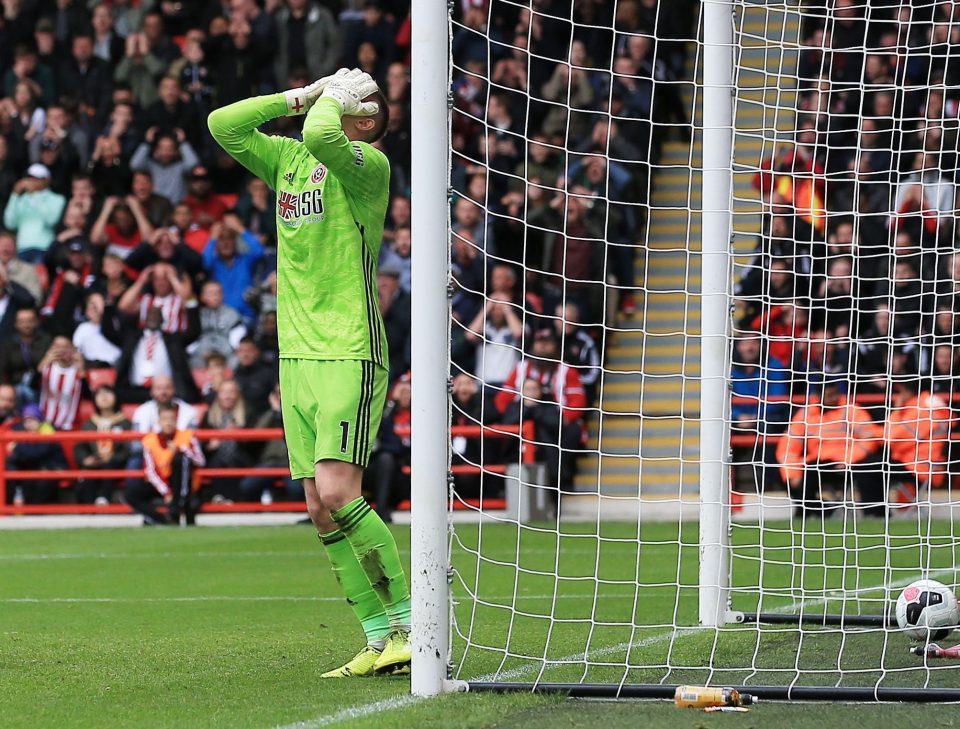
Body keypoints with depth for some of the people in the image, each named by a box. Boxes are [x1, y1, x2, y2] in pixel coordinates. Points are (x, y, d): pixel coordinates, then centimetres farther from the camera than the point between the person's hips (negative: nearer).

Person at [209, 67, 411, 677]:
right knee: (320, 509, 3)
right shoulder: (288, 158, 15)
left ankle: (408, 625, -10)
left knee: (337, 493, -18)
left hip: (350, 356, -8)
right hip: (298, 354, 8)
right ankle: (379, 639, 6)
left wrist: (332, 99, -6)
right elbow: (224, 126, 13)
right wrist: (300, 96, 8)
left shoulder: (369, 163, -8)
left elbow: (322, 137, -27)